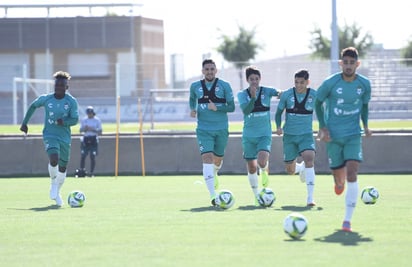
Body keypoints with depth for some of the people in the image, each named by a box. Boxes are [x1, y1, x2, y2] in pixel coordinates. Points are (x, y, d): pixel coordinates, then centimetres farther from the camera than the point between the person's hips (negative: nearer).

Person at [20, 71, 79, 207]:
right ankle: (53, 184, 0)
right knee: (54, 160, -27)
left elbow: (75, 120, -7)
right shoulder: (46, 99, -3)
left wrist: (64, 122, -28)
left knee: (62, 167, 10)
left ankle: (57, 192, 33)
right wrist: (24, 123, 15)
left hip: (65, 138, 2)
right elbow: (33, 106, 15)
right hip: (50, 135, -2)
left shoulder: (72, 101, -5)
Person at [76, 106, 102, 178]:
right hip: (85, 139, 3)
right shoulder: (84, 120, 9)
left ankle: (91, 173, 2)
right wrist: (84, 129, -10)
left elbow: (100, 132, -1)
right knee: (82, 156, -2)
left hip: (93, 139, -3)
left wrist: (92, 129, -17)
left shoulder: (97, 120, 0)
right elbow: (81, 130, 12)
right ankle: (82, 171, 5)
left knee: (93, 157, -3)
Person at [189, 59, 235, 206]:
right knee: (207, 158, -16)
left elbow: (231, 107, -5)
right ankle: (213, 196, -21)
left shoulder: (224, 86, -4)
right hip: (204, 130, -1)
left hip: (221, 129, 1)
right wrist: (192, 109, 3)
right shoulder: (195, 86, 2)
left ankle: (214, 174, 55)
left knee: (218, 159, 15)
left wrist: (217, 108, -21)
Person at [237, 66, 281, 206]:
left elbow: (278, 92, -14)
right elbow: (245, 110, -17)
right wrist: (253, 97, -31)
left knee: (262, 162, -23)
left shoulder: (266, 91, -1)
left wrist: (280, 93, -37)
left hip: (264, 134, -1)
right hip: (248, 135, 1)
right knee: (251, 167, 6)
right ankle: (256, 196, 24)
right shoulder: (242, 94, -3)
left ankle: (264, 172, 15)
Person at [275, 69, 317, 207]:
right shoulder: (286, 95, -6)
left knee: (309, 159, -27)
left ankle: (310, 198, -23)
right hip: (289, 135, 2)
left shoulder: (314, 95, -6)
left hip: (306, 135, -1)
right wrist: (278, 126, -9)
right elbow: (279, 112, 7)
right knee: (290, 170, 6)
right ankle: (301, 168, 47)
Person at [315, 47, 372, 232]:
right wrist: (322, 127, -5)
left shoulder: (364, 84, -3)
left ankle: (347, 220, -14)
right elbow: (318, 102, 4)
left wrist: (365, 125, 3)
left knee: (352, 174, -16)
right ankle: (339, 182, 51)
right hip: (333, 135, 0)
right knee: (338, 173, 8)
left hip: (353, 135, 0)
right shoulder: (330, 83, -10)